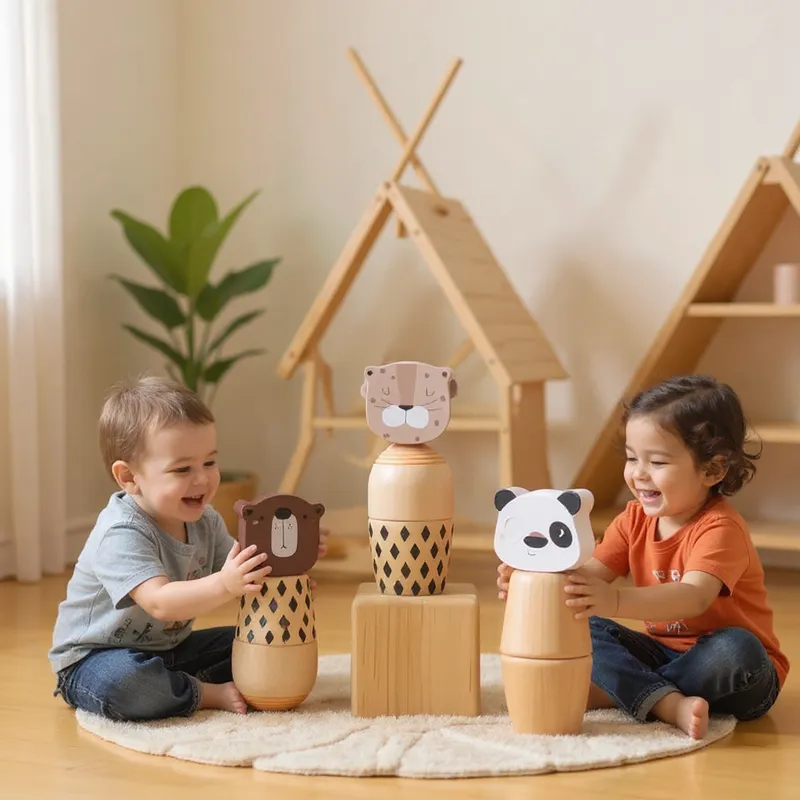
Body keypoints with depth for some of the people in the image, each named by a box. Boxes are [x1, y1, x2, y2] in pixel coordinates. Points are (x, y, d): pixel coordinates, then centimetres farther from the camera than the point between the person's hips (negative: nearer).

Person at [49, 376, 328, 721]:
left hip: (169, 649, 8)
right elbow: (160, 602, -38)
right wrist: (224, 585, -52)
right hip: (95, 658, -8)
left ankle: (182, 686, -16)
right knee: (120, 681, -40)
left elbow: (242, 574, 2)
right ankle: (211, 693, -21)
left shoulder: (205, 521, 0)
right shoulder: (122, 534, -28)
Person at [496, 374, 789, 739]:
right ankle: (670, 704, -31)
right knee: (589, 630, -13)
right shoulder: (634, 519, 1)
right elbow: (589, 573, -8)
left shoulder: (720, 528, -22)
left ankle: (622, 691, -24)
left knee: (735, 649, -37)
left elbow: (693, 597, -38)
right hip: (661, 651, 6)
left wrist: (615, 599, -55)